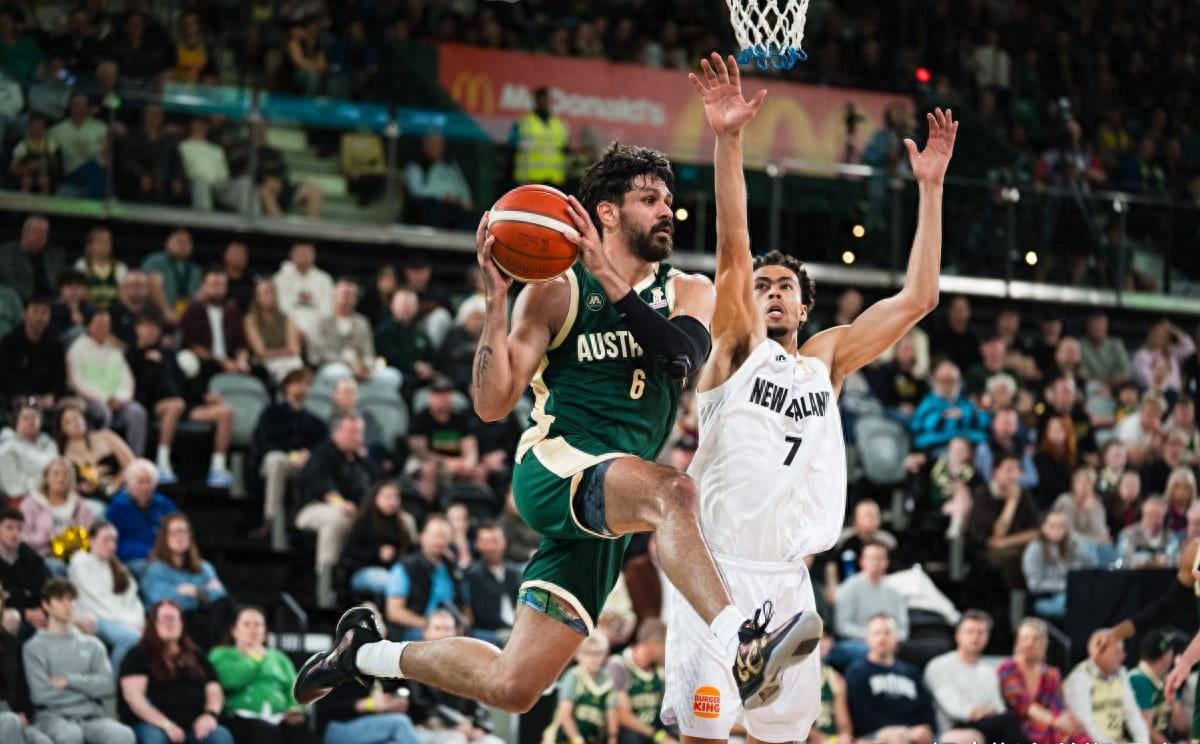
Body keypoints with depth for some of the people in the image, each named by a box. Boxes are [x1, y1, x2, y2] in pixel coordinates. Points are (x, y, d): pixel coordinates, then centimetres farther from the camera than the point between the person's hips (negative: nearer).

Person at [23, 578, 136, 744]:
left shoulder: (92, 645, 19)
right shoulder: (35, 647, 7)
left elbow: (107, 685, 5)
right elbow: (41, 694, -5)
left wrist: (70, 680, -6)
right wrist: (86, 687, 4)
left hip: (92, 716, 4)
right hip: (53, 716, -4)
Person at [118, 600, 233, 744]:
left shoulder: (196, 656, 24)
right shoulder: (139, 655, 9)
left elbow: (214, 690, 18)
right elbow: (132, 695, -5)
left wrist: (210, 714, -7)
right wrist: (165, 724, -17)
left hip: (192, 725, 4)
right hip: (154, 724, -4)